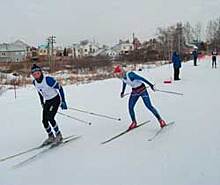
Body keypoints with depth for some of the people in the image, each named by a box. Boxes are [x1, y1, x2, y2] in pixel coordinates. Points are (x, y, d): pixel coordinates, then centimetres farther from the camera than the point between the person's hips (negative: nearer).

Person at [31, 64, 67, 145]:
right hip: (47, 101, 7)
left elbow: (60, 88, -18)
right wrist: (42, 103, 19)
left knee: (50, 118, -19)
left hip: (56, 99, -6)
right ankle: (51, 137, 19)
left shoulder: (48, 80, -26)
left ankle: (59, 135, -1)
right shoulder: (35, 82, -5)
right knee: (44, 121, 0)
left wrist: (63, 101, -18)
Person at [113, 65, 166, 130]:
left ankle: (160, 120, 5)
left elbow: (142, 78, -25)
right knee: (130, 107, -1)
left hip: (142, 90, -7)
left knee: (149, 106, -8)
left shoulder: (130, 75, -29)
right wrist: (123, 92, 29)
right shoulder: (122, 77, -5)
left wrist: (150, 85, -22)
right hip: (134, 91, 7)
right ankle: (134, 122, 18)